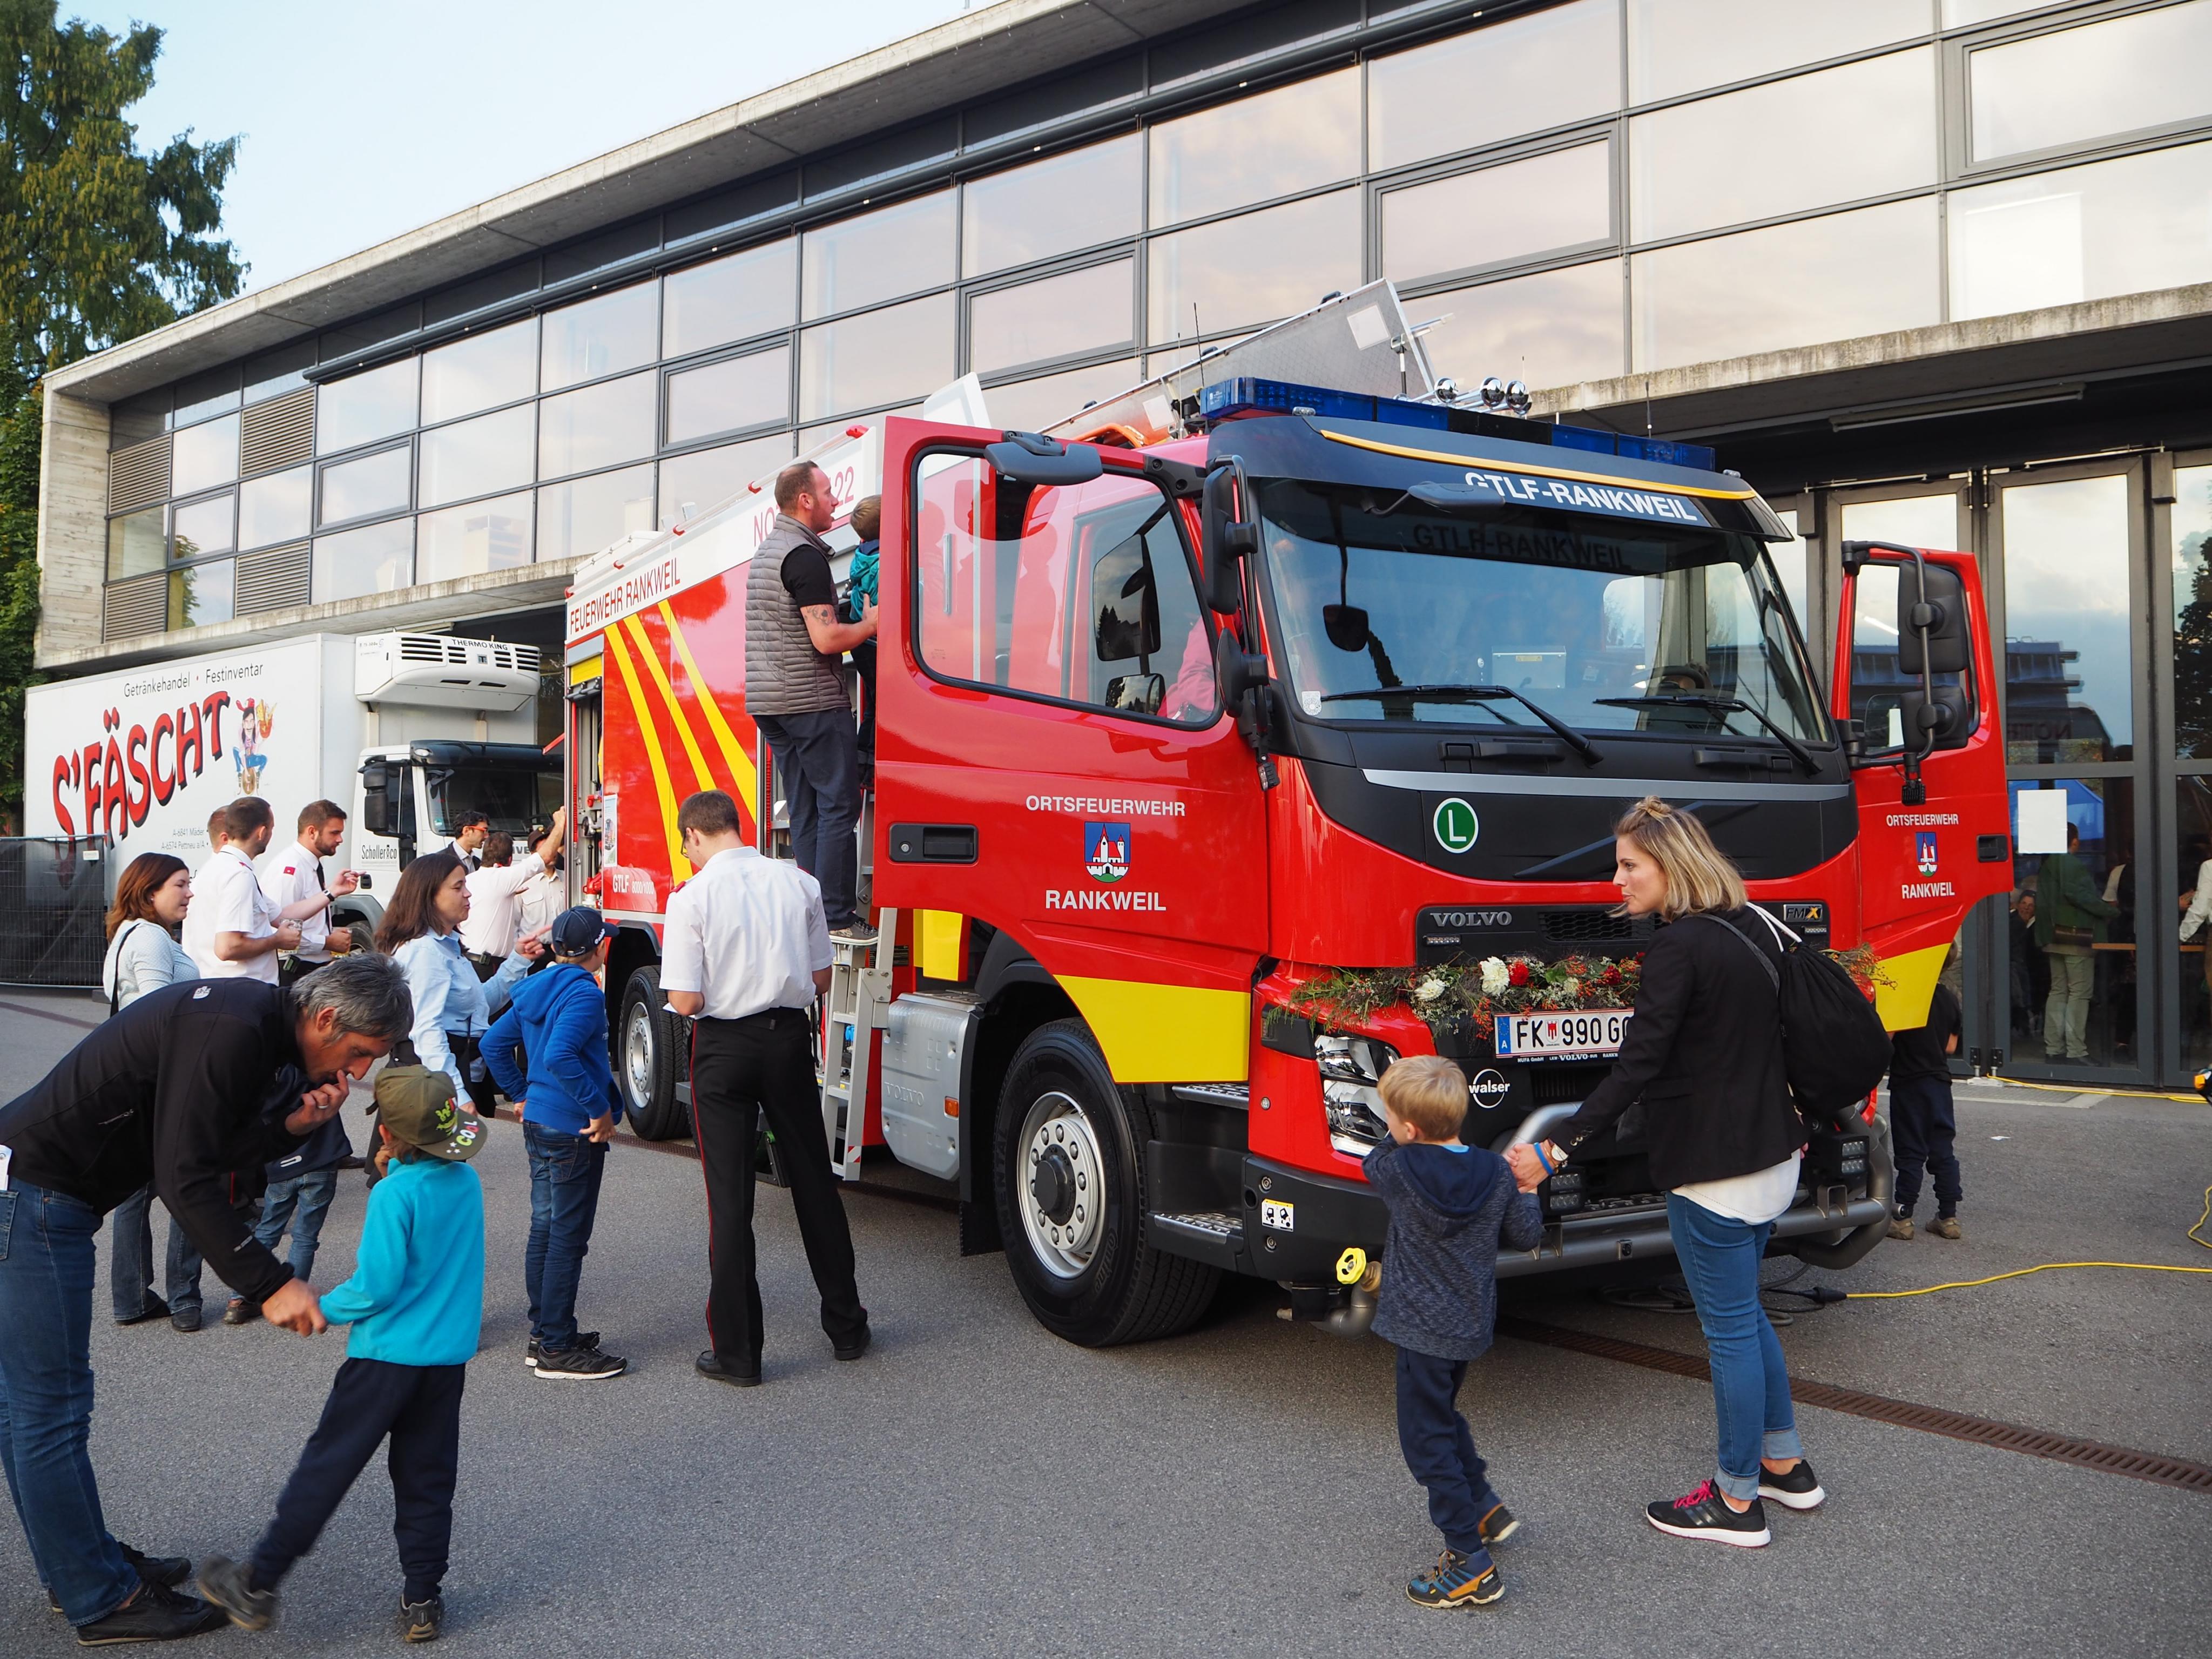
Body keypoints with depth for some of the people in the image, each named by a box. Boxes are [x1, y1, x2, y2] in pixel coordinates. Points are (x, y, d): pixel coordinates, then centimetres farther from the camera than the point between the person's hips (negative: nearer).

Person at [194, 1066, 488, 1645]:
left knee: (326, 1466, 6)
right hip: (449, 1356, 6)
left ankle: (257, 1585, 17)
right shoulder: (468, 1182, 2)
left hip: (387, 1356, -6)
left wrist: (323, 1309, -2)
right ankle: (422, 1601, 17)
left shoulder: (394, 1193, -18)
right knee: (427, 1478, 13)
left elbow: (375, 1287, -18)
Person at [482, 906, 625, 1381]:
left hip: (538, 1125, 9)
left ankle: (543, 1333, 25)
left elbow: (494, 1044, 16)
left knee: (545, 1229, 16)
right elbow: (560, 1056, -30)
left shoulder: (535, 989, 10)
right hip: (573, 1131, -9)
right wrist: (600, 1109, -24)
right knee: (568, 1237, -3)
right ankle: (558, 1350, 3)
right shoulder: (584, 994, -18)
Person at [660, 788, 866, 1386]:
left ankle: (737, 1352, 11)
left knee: (730, 1196, 5)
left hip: (724, 1047, -3)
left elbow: (685, 1002, -15)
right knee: (814, 1182, 16)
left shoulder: (692, 897, -13)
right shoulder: (799, 883, -2)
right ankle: (846, 1327, 28)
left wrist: (721, 990, 7)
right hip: (790, 1038, 4)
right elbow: (821, 979, 4)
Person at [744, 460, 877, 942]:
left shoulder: (765, 551, 18)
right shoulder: (806, 556, -13)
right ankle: (837, 918, -7)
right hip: (812, 701, -10)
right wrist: (871, 624, -3)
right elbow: (826, 639, -19)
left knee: (804, 812, 9)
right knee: (839, 806, -6)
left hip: (768, 702, 10)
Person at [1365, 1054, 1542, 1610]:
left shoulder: (1400, 1169, -17)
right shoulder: (1496, 1173, -5)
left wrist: (1403, 1137, 20)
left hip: (1422, 1330, -7)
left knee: (1427, 1439, 0)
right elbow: (1526, 1236, 4)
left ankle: (1471, 1565, -1)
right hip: (1471, 1324, 7)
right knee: (1442, 1415, 29)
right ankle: (1485, 1509, 37)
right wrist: (1526, 1191, 19)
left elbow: (1373, 1161, 6)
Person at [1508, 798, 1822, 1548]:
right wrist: (1788, 1123, 28)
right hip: (1772, 1155, 9)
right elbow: (1778, 1036, 16)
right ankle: (1786, 1465, 33)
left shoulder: (1680, 946, -20)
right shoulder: (1753, 928, 7)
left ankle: (1737, 1502, 15)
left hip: (1715, 1168, -9)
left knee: (1730, 1327, 2)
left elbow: (1637, 1066, -24)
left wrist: (1556, 1149, -24)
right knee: (1742, 1313, 22)